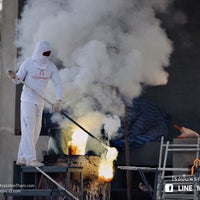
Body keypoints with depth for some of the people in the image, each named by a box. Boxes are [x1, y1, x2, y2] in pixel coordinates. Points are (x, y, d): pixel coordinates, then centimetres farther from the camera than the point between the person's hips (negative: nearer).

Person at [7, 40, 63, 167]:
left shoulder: (51, 66, 1)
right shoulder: (28, 64, -9)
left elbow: (58, 84, 1)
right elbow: (18, 80, -1)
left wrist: (59, 100, -13)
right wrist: (14, 76, -25)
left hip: (40, 102, 6)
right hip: (27, 100, -6)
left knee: (36, 131, 6)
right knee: (28, 129, -11)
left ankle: (22, 158, 13)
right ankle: (30, 159, -14)